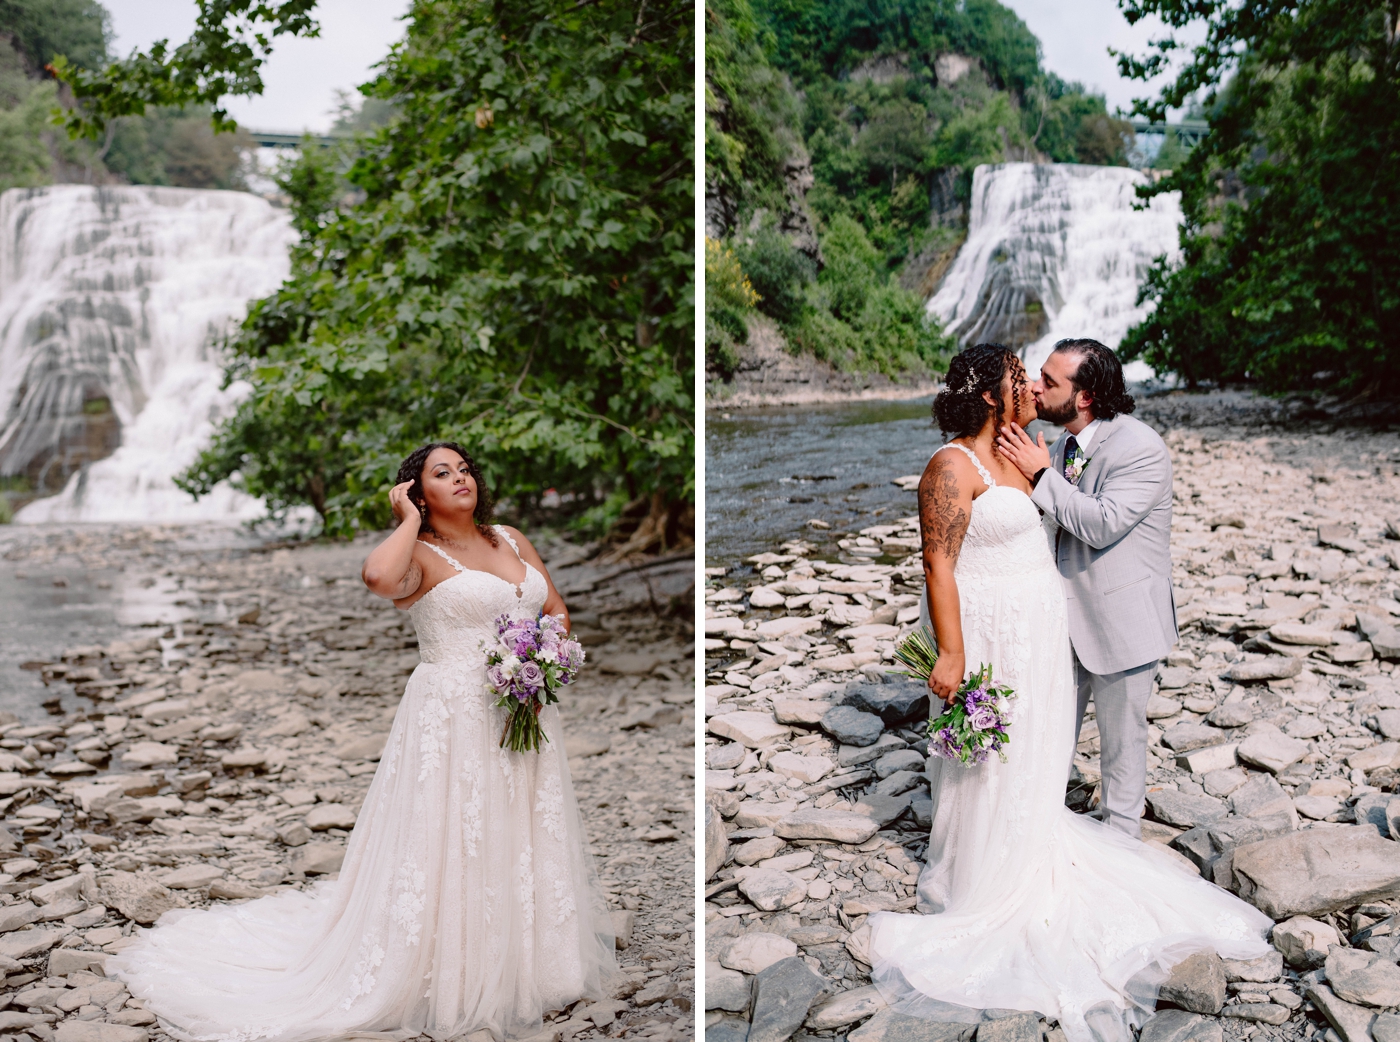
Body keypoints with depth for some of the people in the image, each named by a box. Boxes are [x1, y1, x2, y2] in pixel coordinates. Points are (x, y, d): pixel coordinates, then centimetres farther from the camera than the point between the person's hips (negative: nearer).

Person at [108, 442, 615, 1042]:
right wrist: (410, 520, -15)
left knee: (525, 844, 16)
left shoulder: (511, 539, 12)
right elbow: (379, 577, -31)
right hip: (453, 720, -6)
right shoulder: (421, 555, -7)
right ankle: (448, 987, 14)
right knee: (448, 849, -1)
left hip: (524, 716, 6)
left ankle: (528, 972, 33)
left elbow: (557, 610, 16)